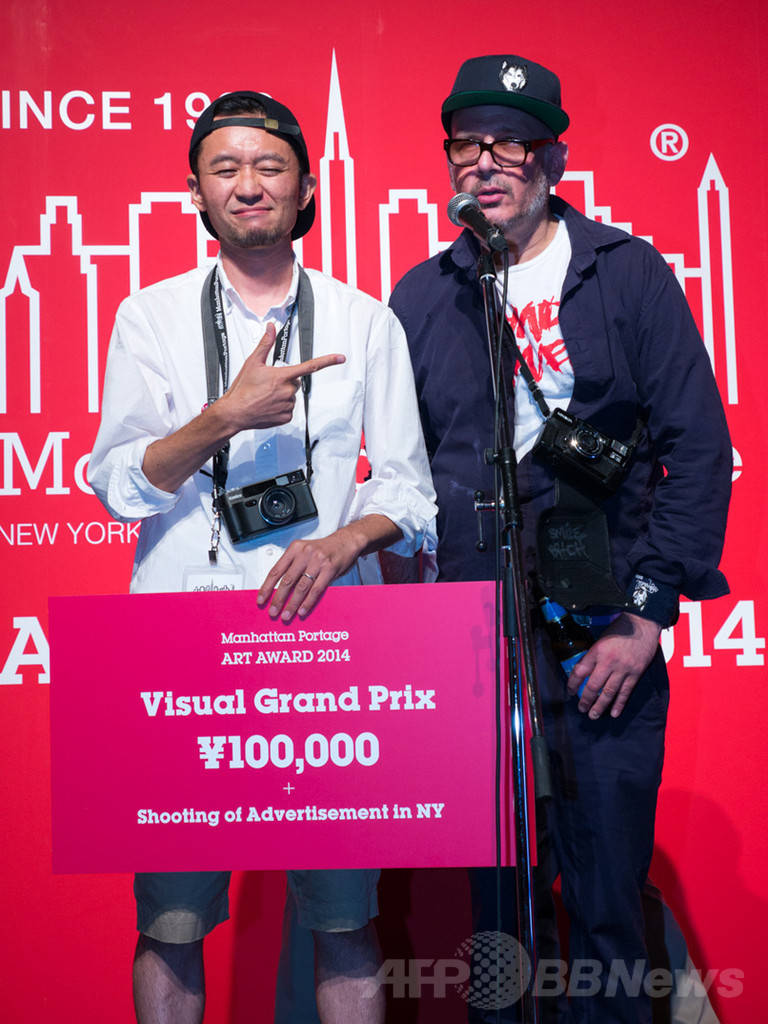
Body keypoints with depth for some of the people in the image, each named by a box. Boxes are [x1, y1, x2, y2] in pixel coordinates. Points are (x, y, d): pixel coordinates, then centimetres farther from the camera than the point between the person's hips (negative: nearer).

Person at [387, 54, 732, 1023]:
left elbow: (697, 450, -1)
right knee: (496, 899, 11)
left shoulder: (630, 275, 2)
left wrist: (646, 615, -7)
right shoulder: (420, 298, 9)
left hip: (606, 638, -2)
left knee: (608, 898, 5)